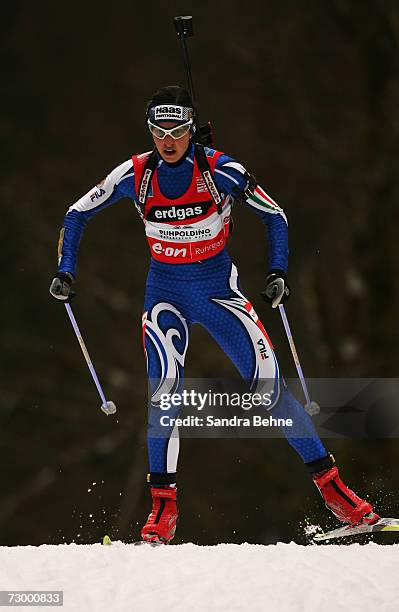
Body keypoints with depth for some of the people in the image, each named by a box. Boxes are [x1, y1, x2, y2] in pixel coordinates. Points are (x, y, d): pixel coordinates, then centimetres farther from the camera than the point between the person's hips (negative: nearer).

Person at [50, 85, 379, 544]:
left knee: (268, 382, -12)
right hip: (165, 291, 1)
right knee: (165, 386, -21)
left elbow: (274, 216, -3)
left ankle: (331, 487, -5)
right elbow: (77, 214, 6)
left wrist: (278, 273, -15)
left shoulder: (219, 170, -13)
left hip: (218, 288, -1)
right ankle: (162, 506, -13)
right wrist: (65, 270, -4)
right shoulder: (135, 175, -7)